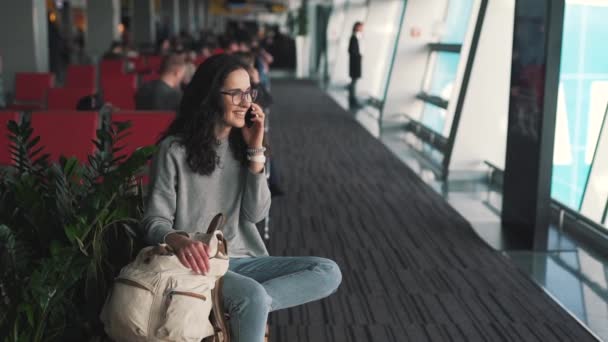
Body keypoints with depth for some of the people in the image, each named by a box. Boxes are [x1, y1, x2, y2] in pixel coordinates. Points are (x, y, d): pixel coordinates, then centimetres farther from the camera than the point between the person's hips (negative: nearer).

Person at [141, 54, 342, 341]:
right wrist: (178, 240, -32)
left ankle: (244, 308, -24)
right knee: (252, 296, -37)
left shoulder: (241, 144, 9)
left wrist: (255, 150, -6)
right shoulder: (175, 149, -7)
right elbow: (154, 221, -8)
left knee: (328, 273, -14)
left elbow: (256, 214, 1)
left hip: (242, 260, 6)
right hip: (200, 264, -6)